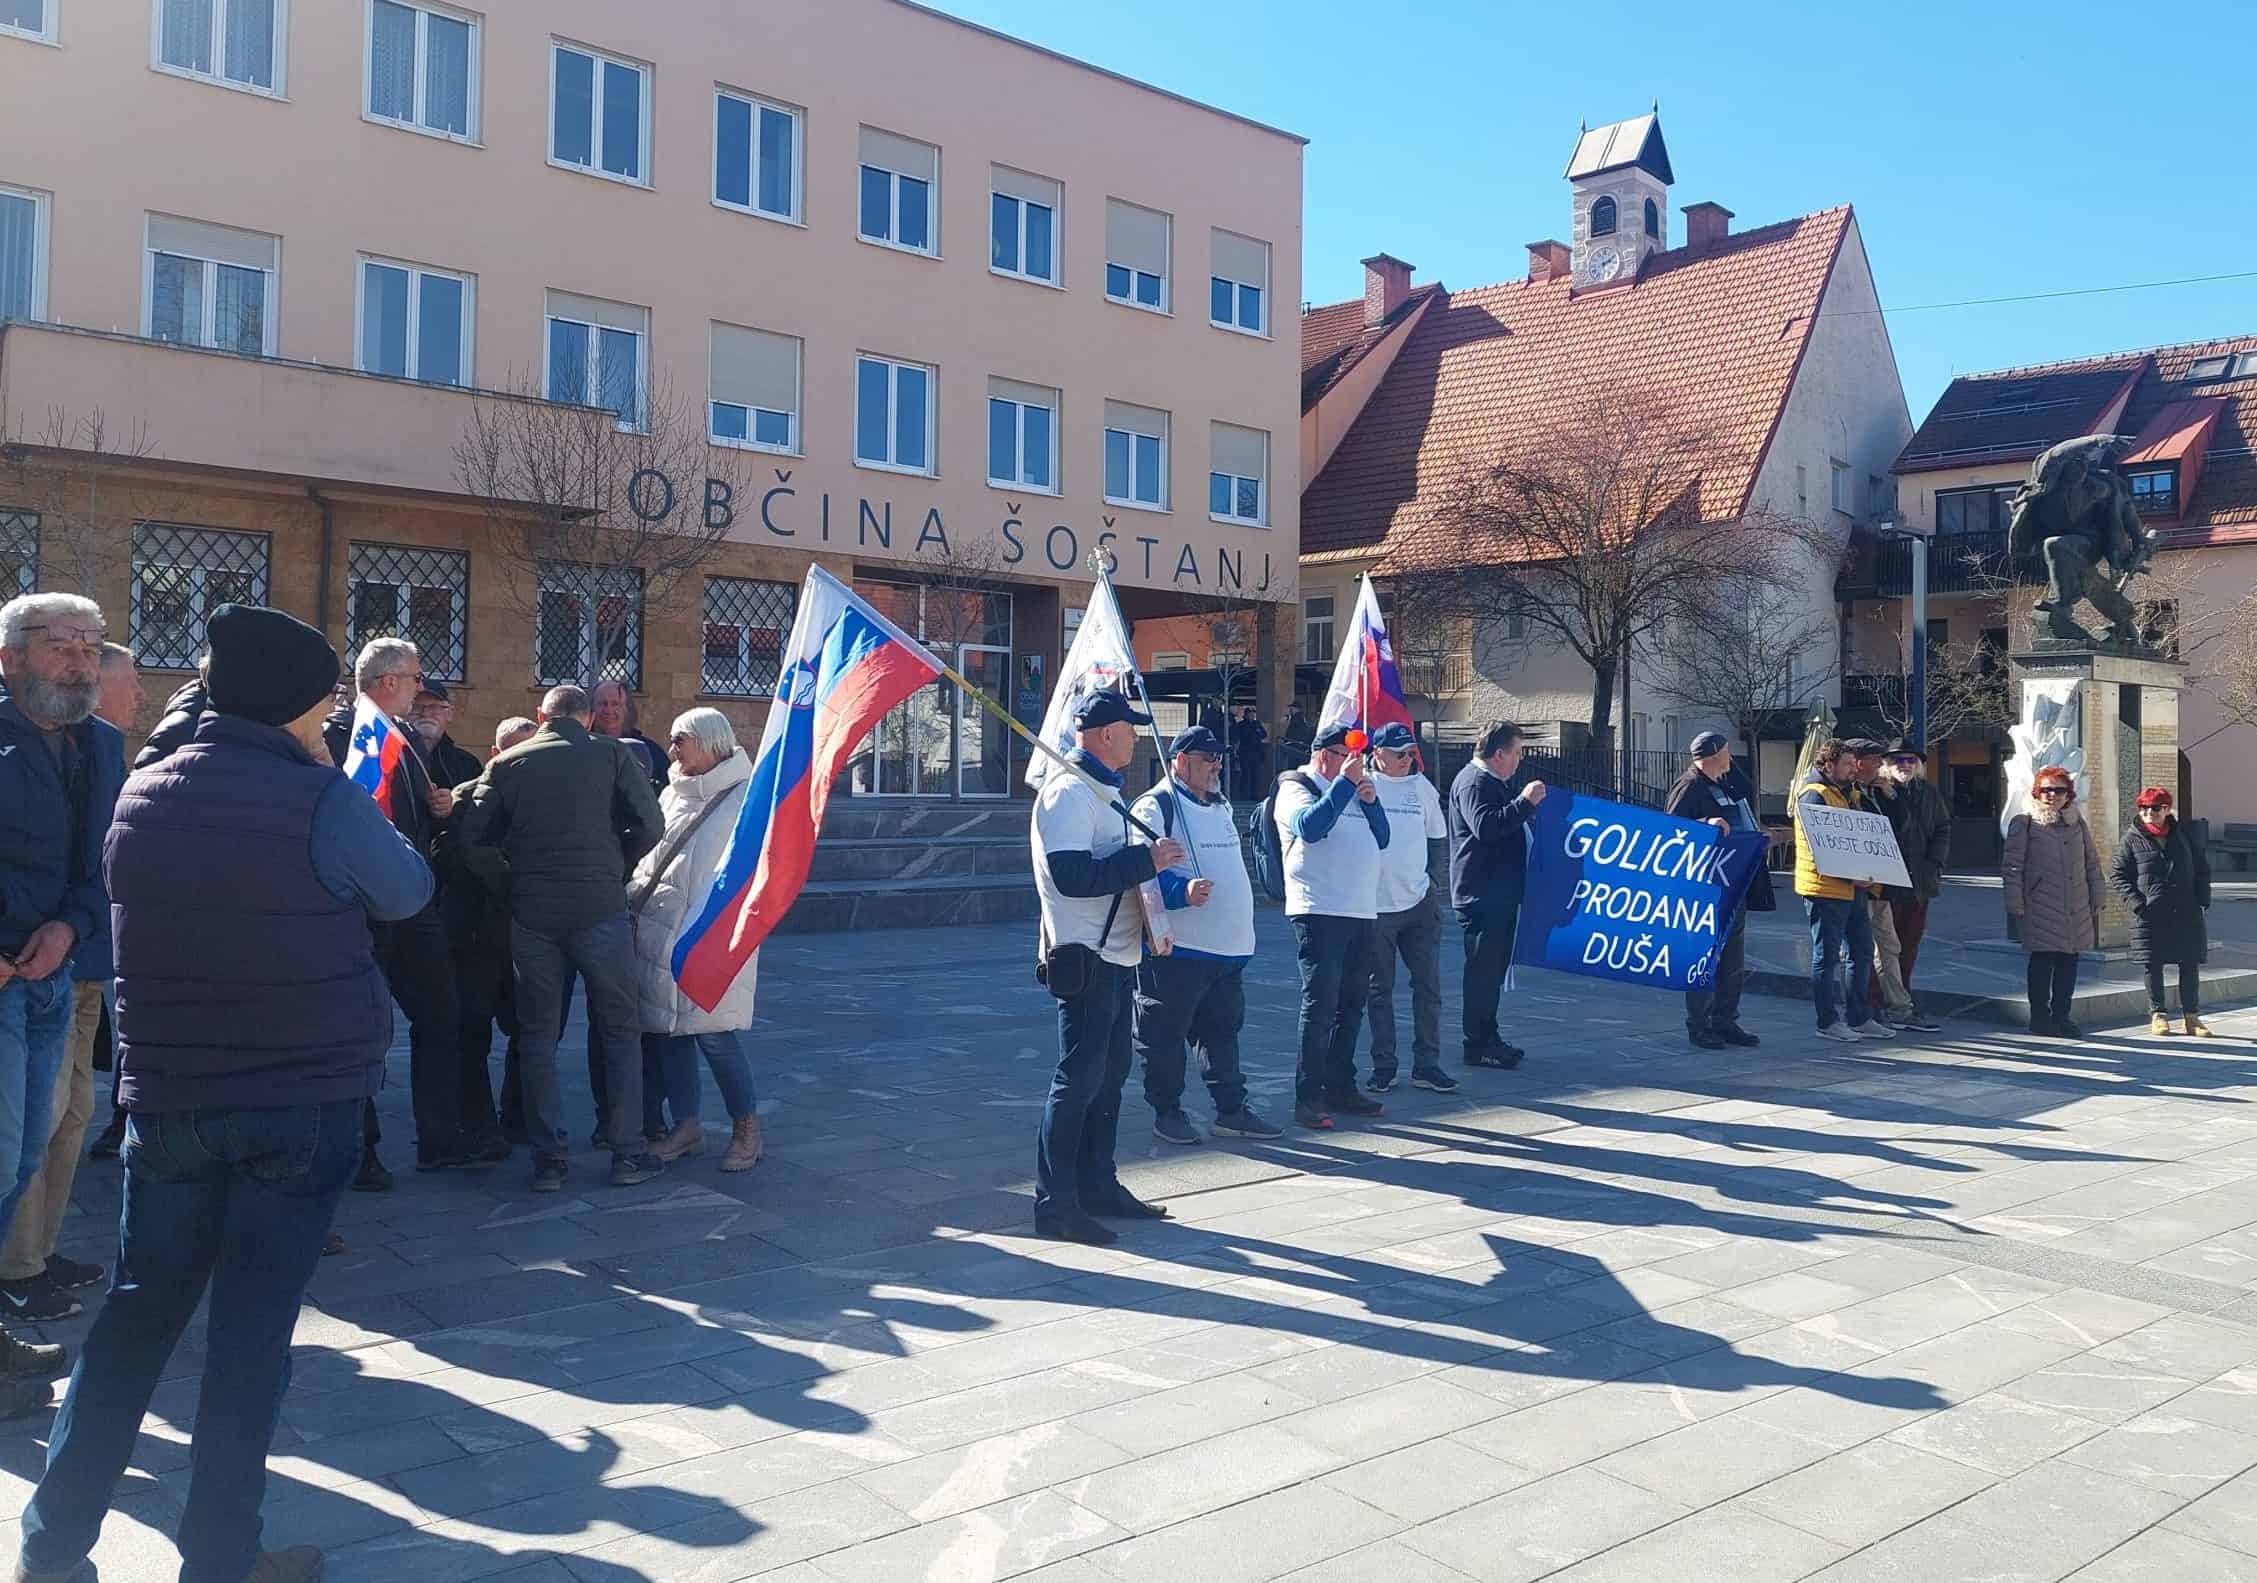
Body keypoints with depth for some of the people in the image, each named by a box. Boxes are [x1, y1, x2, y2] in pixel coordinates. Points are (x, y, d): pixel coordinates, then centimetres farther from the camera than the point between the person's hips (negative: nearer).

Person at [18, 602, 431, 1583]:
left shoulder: (141, 793, 2)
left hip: (168, 1096, 5)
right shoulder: (321, 800, -15)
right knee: (254, 1325, 4)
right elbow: (409, 892, 0)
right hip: (306, 1099, -5)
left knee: (138, 1310, 17)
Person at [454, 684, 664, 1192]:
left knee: (537, 1033, 11)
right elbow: (649, 826, -5)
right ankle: (628, 1153, 10)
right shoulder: (611, 754, 1)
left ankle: (547, 1158, 10)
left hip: (532, 914, 2)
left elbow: (472, 836, -2)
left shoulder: (507, 763, 5)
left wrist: (508, 885, 9)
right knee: (620, 1027, 10)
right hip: (600, 908, -2)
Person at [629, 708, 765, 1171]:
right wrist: (635, 896, 9)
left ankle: (746, 1127, 8)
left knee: (715, 1034, -8)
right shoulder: (671, 795, 17)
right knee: (666, 1029, 10)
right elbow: (648, 856, 23)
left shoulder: (744, 798, -6)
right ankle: (685, 1125, 23)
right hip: (661, 934, 8)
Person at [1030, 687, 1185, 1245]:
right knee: (1078, 1079, -6)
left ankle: (1097, 1186, 27)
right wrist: (1146, 860, -22)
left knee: (1109, 1074, 16)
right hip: (1084, 959, -11)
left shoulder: (1102, 791, 17)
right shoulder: (1069, 792, -17)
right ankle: (1054, 1204, 2)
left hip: (1115, 958, 11)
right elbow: (1072, 876, -27)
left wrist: (1153, 858, 9)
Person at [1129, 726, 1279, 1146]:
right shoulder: (1155, 806, -11)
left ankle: (1232, 1109, 22)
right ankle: (1167, 1112, 14)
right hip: (1176, 949, -8)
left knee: (1223, 1030, 14)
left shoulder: (1221, 805, 18)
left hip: (1229, 950, 8)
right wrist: (1182, 891, -36)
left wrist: (1241, 936, 29)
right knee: (1165, 1033, 1)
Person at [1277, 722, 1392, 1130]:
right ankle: (1307, 1098, -7)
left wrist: (1370, 800, 1)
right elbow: (1310, 826, -22)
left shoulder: (1351, 790, 21)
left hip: (1361, 912, 8)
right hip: (1320, 912, -8)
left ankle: (1340, 1088, 21)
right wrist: (1345, 782, -18)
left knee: (1352, 1004, 12)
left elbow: (1382, 839, 18)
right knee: (1319, 1005, -10)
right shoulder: (1297, 788, -2)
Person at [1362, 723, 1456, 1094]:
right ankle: (1383, 1066, 15)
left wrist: (1435, 882, 9)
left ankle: (1427, 1065, 14)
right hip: (1375, 906, -3)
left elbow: (1439, 839, 16)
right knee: (1380, 990, 6)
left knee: (1428, 987, 5)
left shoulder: (1422, 787, 8)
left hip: (1420, 903, 3)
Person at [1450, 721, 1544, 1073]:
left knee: (1493, 968, 14)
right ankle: (1478, 1045, -2)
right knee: (1483, 969, -7)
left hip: (1499, 893, 11)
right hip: (1482, 895, -11)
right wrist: (1525, 802, -29)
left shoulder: (1492, 781, 21)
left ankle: (1488, 1039, 22)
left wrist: (1528, 809, 22)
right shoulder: (1474, 782, -14)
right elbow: (1485, 826, -30)